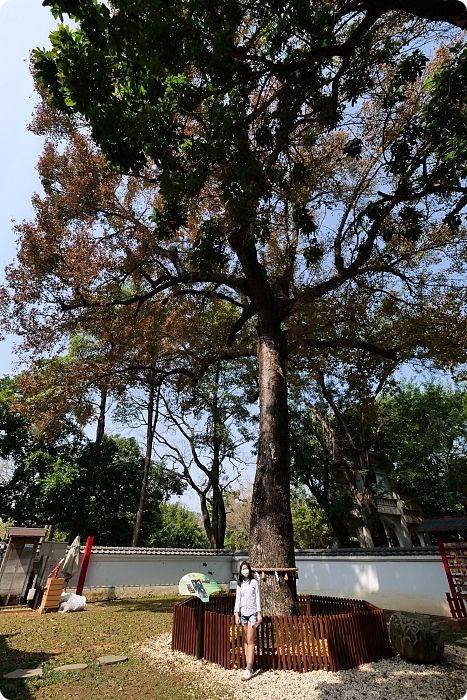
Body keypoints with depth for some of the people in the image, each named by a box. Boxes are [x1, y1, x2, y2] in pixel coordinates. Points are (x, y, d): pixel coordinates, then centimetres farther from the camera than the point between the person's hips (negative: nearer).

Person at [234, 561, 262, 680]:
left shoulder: (254, 582, -4)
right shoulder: (239, 584, 4)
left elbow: (257, 598, -2)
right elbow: (237, 599, 3)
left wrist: (259, 613, -5)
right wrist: (236, 614, -6)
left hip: (252, 613, -4)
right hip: (243, 613, 4)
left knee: (250, 640, -6)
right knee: (245, 641, 9)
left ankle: (249, 668, -4)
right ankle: (249, 666, 18)